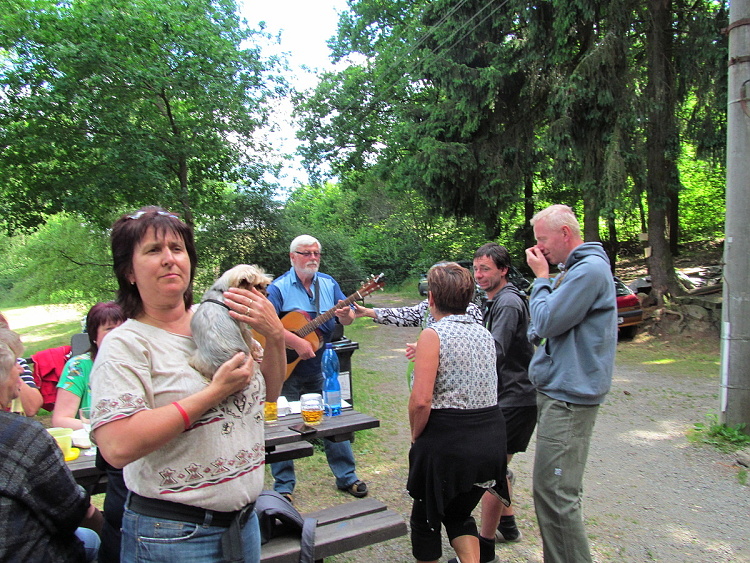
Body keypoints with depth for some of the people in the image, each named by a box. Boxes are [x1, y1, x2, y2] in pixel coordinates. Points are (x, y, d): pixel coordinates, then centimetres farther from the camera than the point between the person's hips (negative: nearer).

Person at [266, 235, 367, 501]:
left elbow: (348, 318, 2)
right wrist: (296, 343, -29)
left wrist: (345, 315, -22)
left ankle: (347, 476, 26)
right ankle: (284, 486, 22)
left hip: (322, 368, 4)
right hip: (287, 369, -3)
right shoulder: (279, 287, -10)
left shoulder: (328, 283, 5)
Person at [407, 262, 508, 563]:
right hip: (492, 435, 7)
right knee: (459, 513, 27)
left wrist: (416, 436, -2)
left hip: (447, 440, -6)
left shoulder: (433, 335, -13)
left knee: (426, 517, 18)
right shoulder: (485, 334, 6)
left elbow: (421, 400, -21)